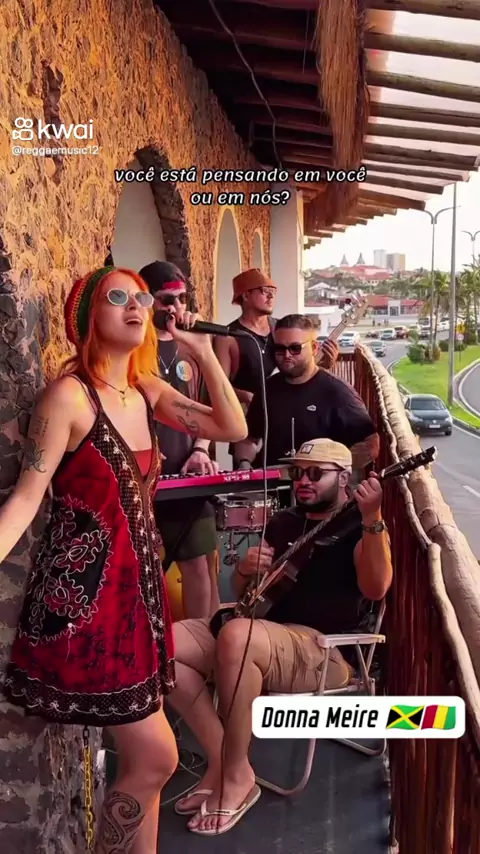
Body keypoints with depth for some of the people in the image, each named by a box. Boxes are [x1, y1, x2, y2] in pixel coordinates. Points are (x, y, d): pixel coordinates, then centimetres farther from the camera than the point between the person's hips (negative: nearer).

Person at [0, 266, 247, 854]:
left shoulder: (147, 390, 7)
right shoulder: (68, 395, -14)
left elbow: (232, 428, 8)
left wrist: (202, 350, 1)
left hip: (135, 584, 8)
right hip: (83, 592, -7)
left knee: (142, 758, 16)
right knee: (155, 756, -1)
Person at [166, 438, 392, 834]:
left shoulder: (358, 527, 1)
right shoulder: (283, 522, 20)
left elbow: (375, 589, -19)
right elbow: (243, 592, 21)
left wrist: (372, 519, -33)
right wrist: (247, 569, -3)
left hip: (325, 651, -7)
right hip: (263, 636, 7)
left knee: (236, 636, -37)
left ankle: (237, 774, -19)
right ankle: (221, 762, -7)